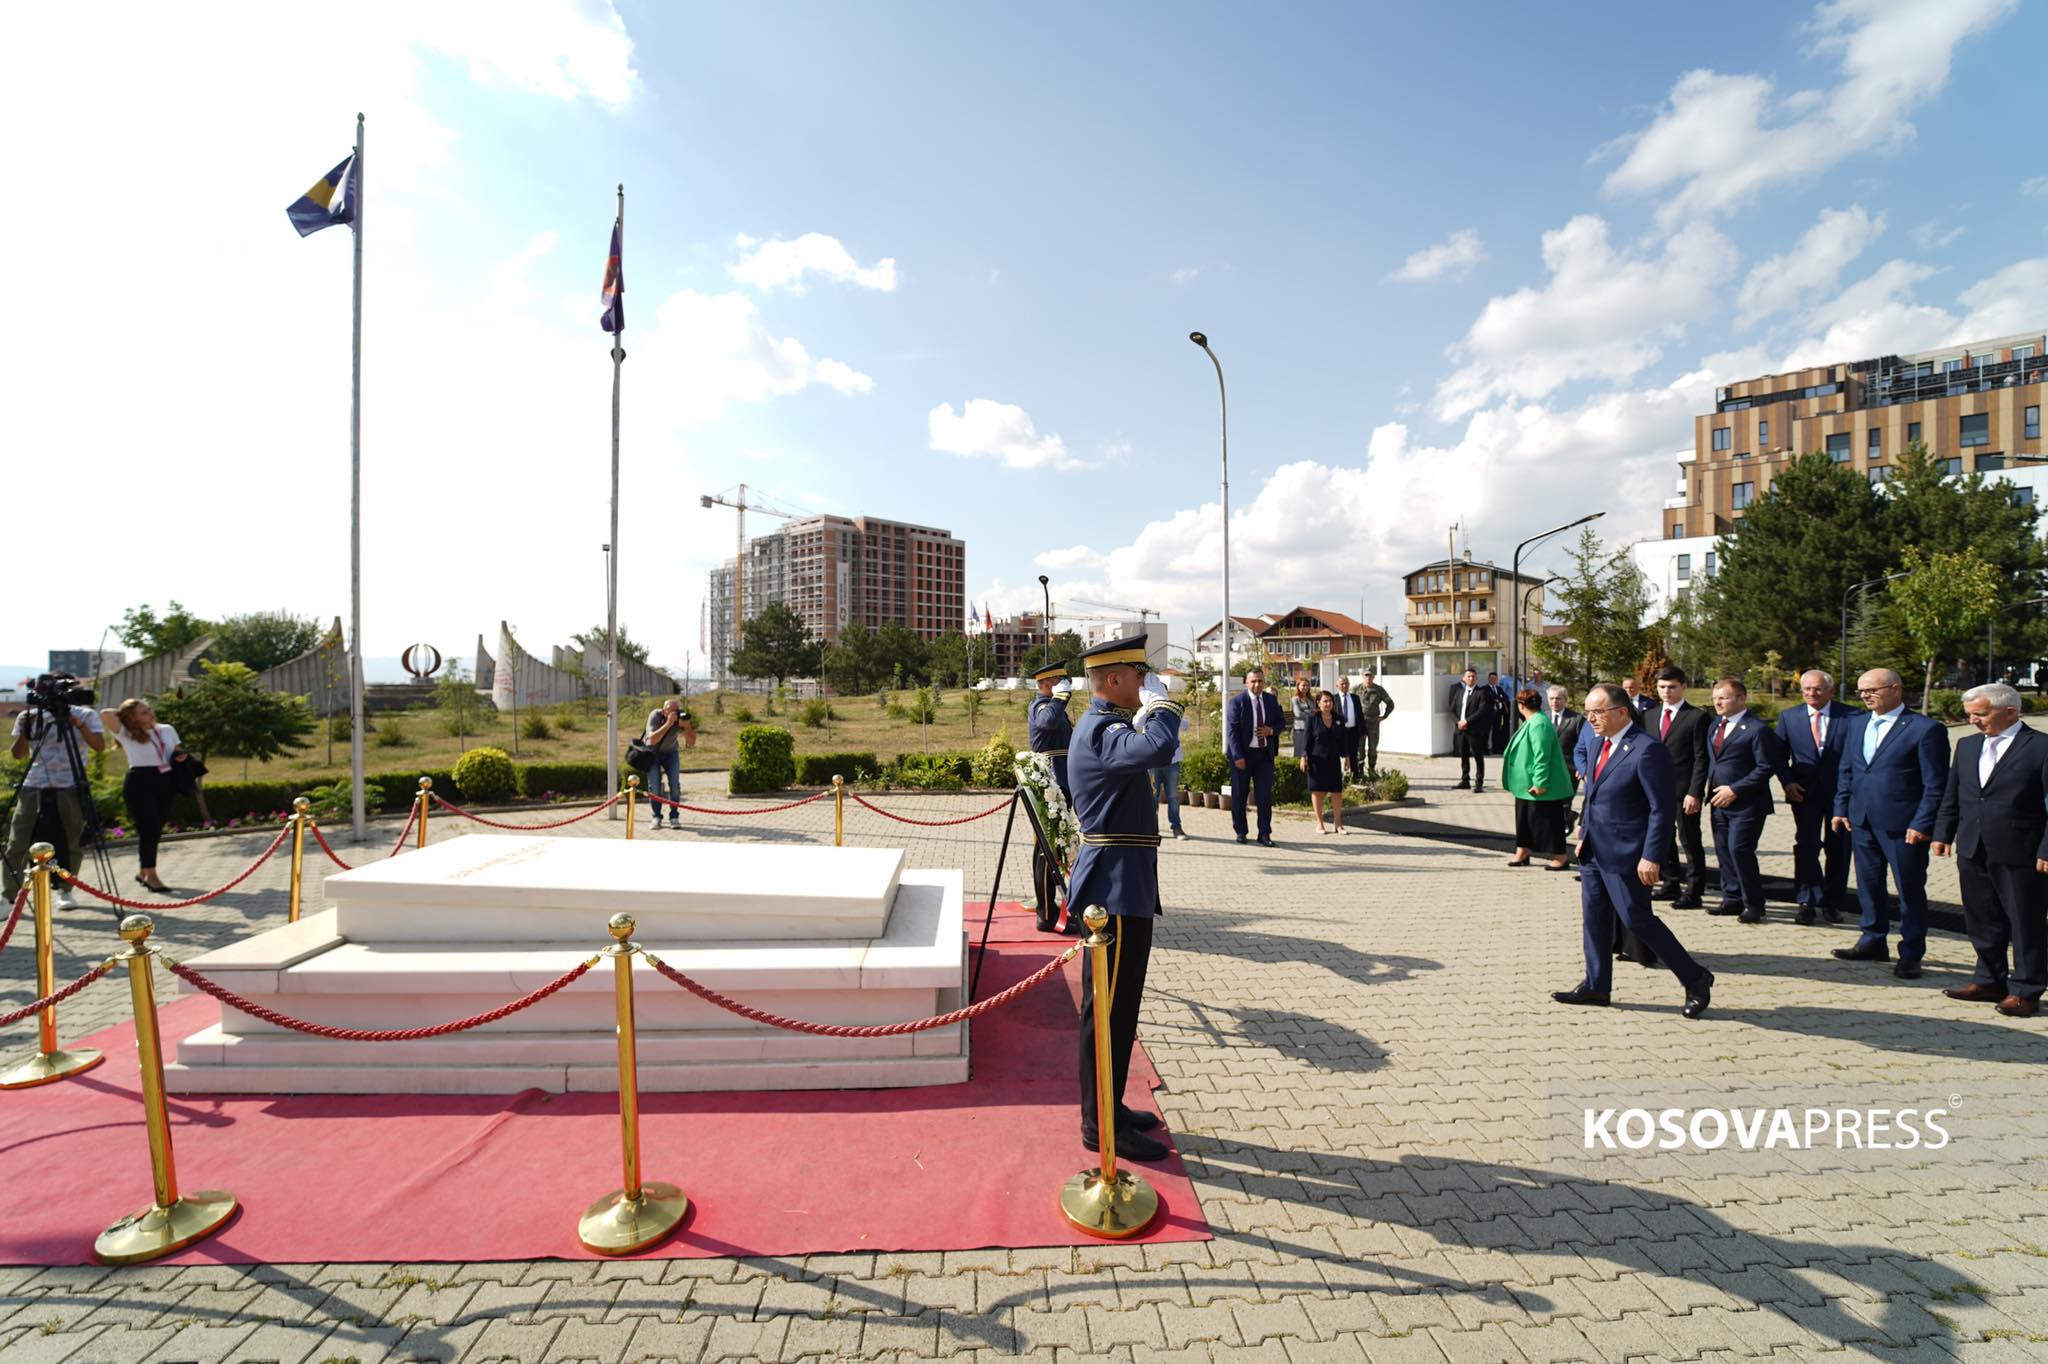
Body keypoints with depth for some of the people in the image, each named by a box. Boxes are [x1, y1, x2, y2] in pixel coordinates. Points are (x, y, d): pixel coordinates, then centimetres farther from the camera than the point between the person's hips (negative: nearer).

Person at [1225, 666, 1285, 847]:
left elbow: (1280, 722, 15)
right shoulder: (1237, 701, -8)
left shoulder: (1272, 700, 6)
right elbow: (1232, 729, -12)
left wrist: (1271, 730, -9)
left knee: (1265, 795, 2)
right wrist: (1237, 756, -18)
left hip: (1265, 753, 3)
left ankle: (1264, 834, 8)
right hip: (1242, 753, -3)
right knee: (1239, 795, 6)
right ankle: (1240, 832, 20)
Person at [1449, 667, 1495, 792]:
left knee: (1478, 757, -1)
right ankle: (1465, 780, 21)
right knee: (1463, 756, 12)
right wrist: (1458, 722, -5)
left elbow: (1482, 711, -14)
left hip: (1474, 730, -5)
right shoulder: (1459, 692, 15)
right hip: (1460, 729, 5)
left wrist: (1467, 721, -17)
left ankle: (1479, 783, 3)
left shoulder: (1482, 692, -3)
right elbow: (1452, 710, 13)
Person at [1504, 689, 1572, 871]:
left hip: (1542, 787, -11)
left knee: (1548, 821, 0)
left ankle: (1560, 858, 10)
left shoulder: (1538, 724, -22)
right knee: (1525, 820, 16)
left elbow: (1542, 756, -26)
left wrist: (1540, 782, -25)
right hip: (1528, 785, 11)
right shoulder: (1532, 722, 10)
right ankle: (1522, 853, 25)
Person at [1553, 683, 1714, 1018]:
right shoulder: (1601, 745, 9)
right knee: (1594, 918, 13)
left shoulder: (1647, 750, -17)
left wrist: (1652, 857, -19)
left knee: (1638, 919, 1)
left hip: (1625, 854, -8)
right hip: (1594, 851, 8)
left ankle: (1695, 980, 22)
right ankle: (1596, 985, 24)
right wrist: (1584, 831, 14)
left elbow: (1662, 809, -18)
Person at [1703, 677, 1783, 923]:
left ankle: (1754, 905, 6)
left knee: (1739, 849, -9)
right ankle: (1732, 900, 20)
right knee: (1723, 850, 10)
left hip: (1746, 803, -7)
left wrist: (1735, 790, -16)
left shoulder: (1757, 729, -11)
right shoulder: (1716, 725, 13)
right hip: (1720, 801, 7)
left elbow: (1767, 767, -13)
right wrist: (1711, 785, 9)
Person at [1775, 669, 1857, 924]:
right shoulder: (1788, 716, 3)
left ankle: (1832, 903, 21)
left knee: (1838, 850, 9)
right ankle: (1808, 902, 5)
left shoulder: (1851, 716, -3)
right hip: (1804, 792, 0)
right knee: (1806, 846, -2)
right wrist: (1788, 782, -7)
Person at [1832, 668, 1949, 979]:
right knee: (1869, 885, 14)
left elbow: (1935, 785, -9)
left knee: (1910, 891, 6)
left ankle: (1910, 955, 17)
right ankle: (1873, 943, 27)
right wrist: (1841, 808, 9)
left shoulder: (1925, 729, -8)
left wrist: (1922, 824, -13)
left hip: (1903, 826, -5)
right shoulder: (1855, 725, 10)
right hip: (1861, 822, 6)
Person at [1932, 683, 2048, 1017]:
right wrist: (1943, 833, 9)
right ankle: (1990, 981, 27)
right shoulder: (1966, 745, 10)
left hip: (2020, 855, -5)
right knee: (1982, 921, 14)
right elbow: (1951, 795, 14)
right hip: (1972, 851, 6)